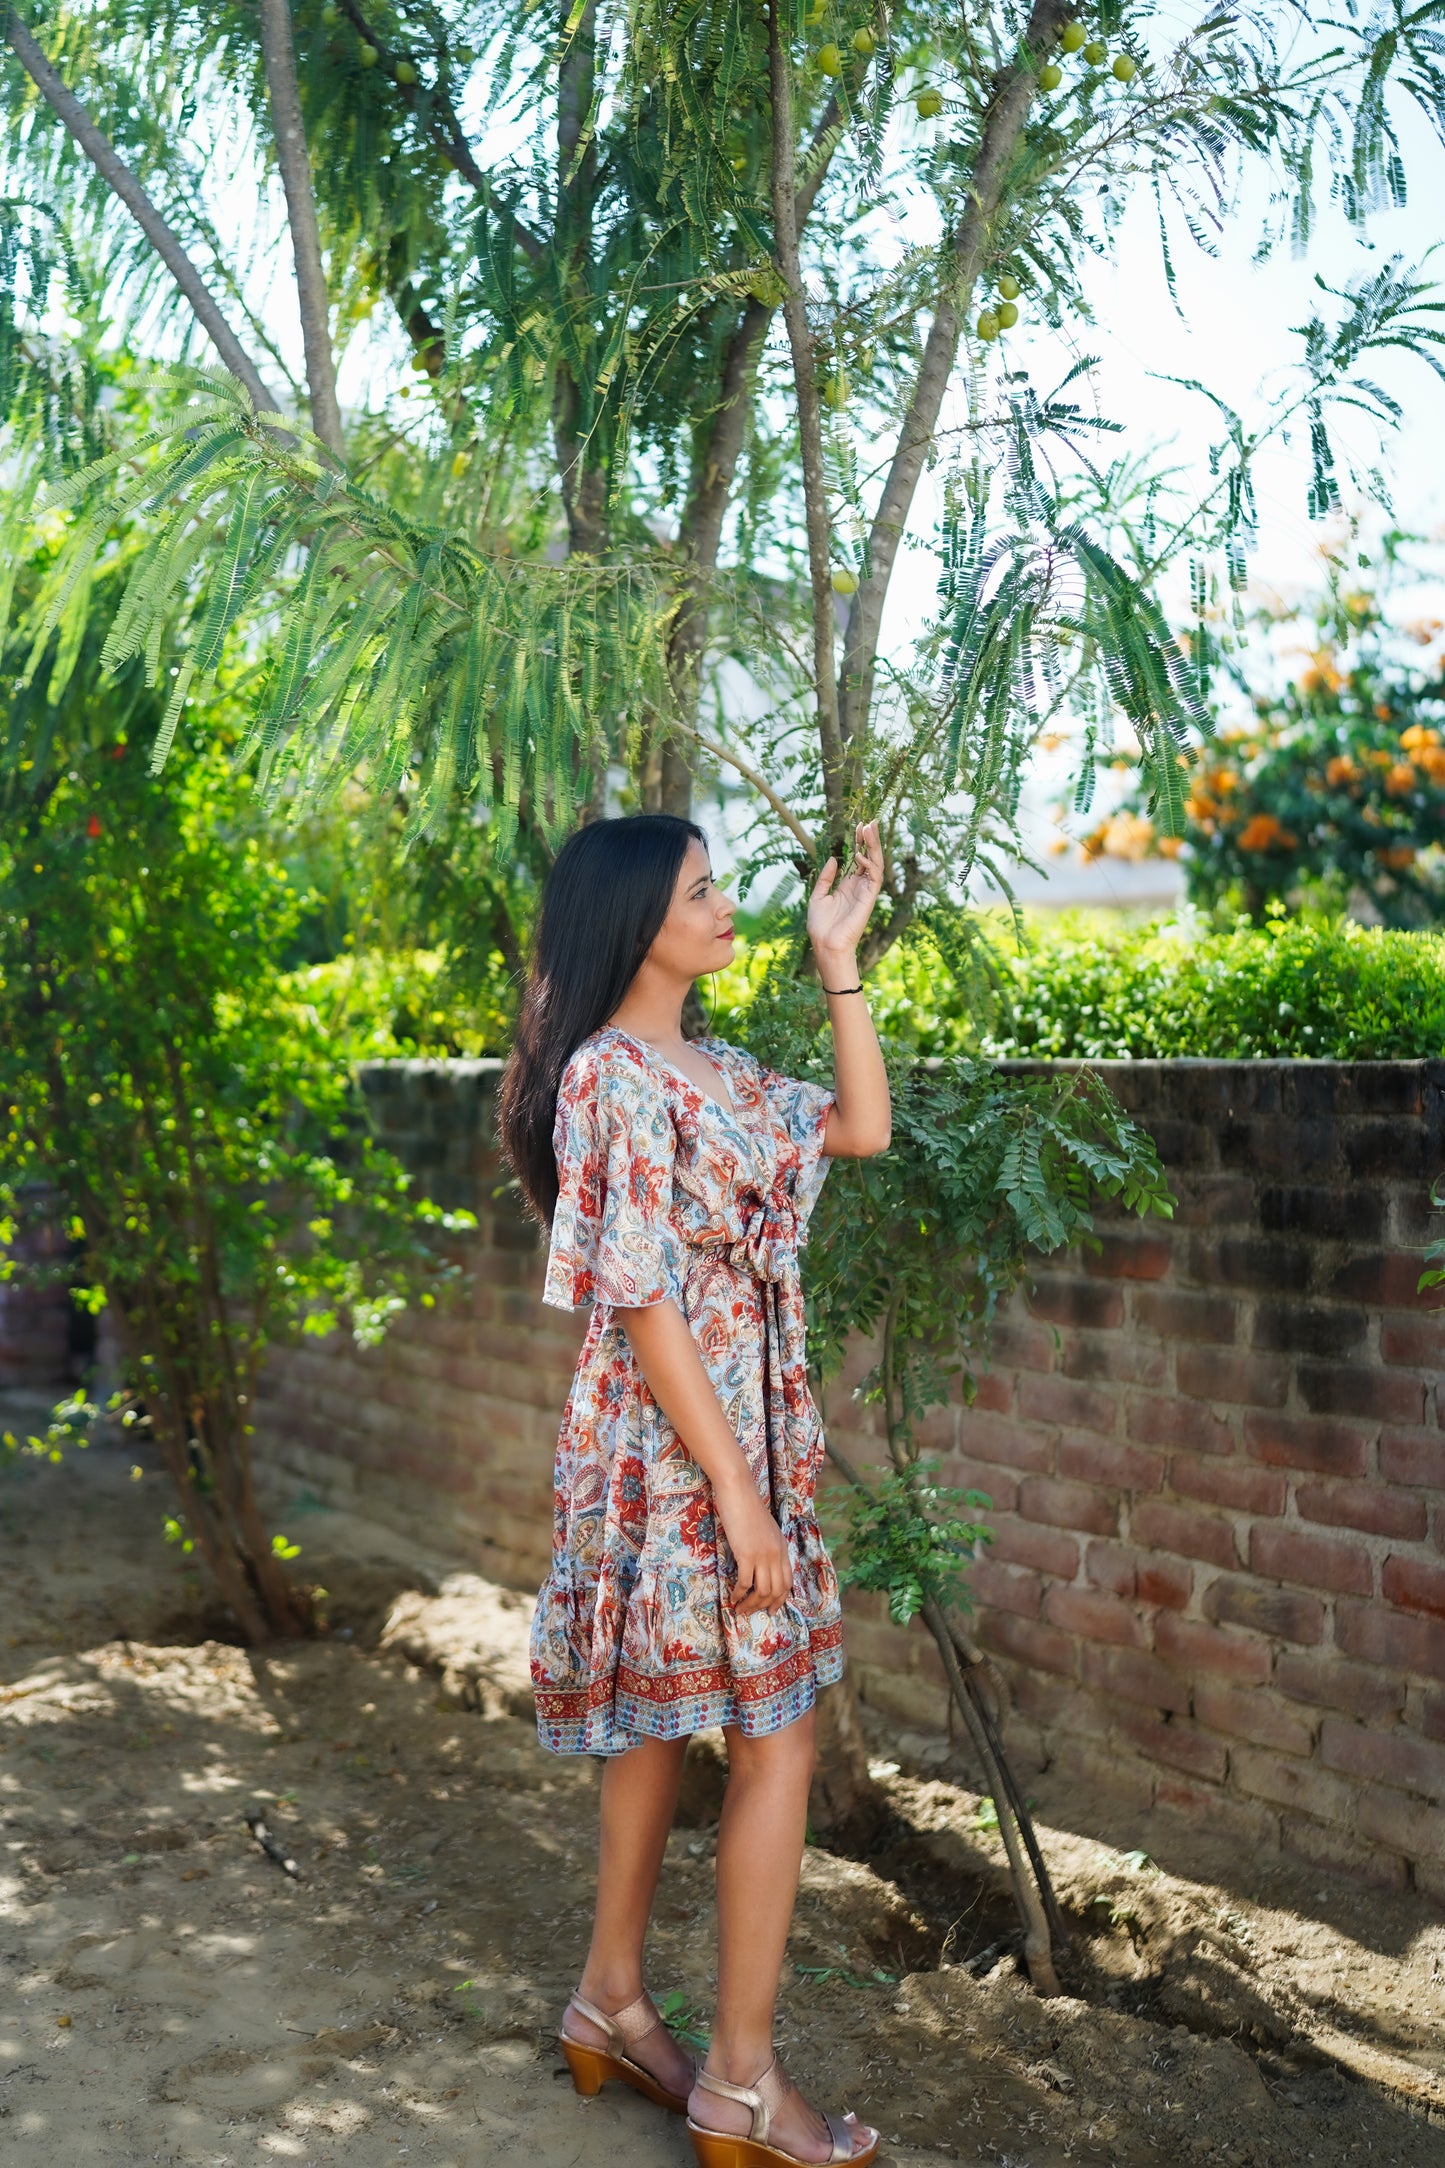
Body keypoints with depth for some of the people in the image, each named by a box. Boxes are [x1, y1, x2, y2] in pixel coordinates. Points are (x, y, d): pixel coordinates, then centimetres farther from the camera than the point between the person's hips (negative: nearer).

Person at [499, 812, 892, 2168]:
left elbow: (863, 1128, 14)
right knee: (777, 1740, -3)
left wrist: (837, 958, 11)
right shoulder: (611, 1078, -17)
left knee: (663, 1716, 17)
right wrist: (739, 1492, -20)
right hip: (674, 1445, -9)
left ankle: (611, 2005, 31)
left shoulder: (709, 1069, 11)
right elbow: (644, 1303, -20)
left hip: (740, 1430, 9)